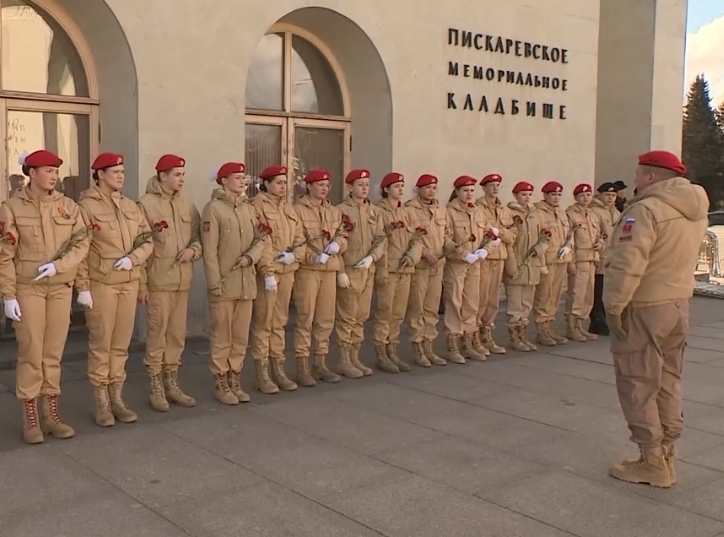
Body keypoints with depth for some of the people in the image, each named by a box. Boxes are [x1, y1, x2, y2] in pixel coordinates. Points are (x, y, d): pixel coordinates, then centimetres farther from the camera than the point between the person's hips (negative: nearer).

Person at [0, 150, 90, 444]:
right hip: (27, 289, -3)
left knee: (54, 353, 8)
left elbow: (82, 242, -1)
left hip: (61, 288, 3)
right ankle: (30, 418, 9)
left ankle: (50, 413, 19)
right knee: (31, 353, -1)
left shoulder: (68, 206, 5)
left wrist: (58, 265, -17)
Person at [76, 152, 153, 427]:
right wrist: (82, 286, -13)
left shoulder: (130, 206, 11)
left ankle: (117, 398, 20)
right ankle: (101, 403, 12)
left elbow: (147, 240, 10)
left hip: (129, 284, 5)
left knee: (121, 344, 10)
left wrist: (133, 258, -10)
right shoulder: (86, 206, -7)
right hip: (101, 285, -5)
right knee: (101, 344, 2)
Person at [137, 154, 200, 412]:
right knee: (157, 335, 1)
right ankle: (156, 388, 12)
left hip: (182, 281, 5)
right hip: (158, 282, -5)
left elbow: (198, 237, 17)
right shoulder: (146, 204, -6)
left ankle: (171, 384, 24)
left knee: (177, 335, 12)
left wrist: (193, 250, -7)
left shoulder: (188, 206, 11)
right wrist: (140, 282, -11)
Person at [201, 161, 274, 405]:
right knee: (222, 337, 1)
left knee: (241, 337, 11)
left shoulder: (249, 209, 12)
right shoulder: (213, 209, -7)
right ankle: (221, 385, 11)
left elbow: (263, 238, 8)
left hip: (247, 283, 6)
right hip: (224, 283, -6)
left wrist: (251, 257, -12)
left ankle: (235, 381, 21)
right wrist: (215, 282, -16)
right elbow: (209, 250, -12)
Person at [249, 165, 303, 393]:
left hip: (288, 271, 7)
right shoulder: (257, 205, -6)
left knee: (280, 322, 12)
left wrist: (293, 255, -6)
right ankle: (262, 374, 6)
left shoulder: (288, 208, 16)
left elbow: (300, 239, 12)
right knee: (263, 322, -2)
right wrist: (277, 257, -15)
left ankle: (278, 370, 20)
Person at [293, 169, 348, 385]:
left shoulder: (334, 212, 14)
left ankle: (320, 364, 20)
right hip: (307, 270, -6)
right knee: (305, 319, -3)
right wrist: (313, 258, -21)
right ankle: (302, 367, 4)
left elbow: (343, 235, 11)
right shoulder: (297, 210, -6)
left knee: (326, 320, 9)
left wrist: (337, 243, -11)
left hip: (330, 270, 6)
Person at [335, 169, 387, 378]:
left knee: (361, 317, 11)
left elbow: (381, 239, 6)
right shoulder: (340, 210, -6)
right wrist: (340, 271, -15)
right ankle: (344, 361, 8)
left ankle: (354, 357, 21)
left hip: (368, 271, 6)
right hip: (349, 271, -6)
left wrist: (371, 257, -12)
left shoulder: (375, 212, 11)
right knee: (347, 317, -1)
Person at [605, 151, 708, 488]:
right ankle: (666, 458, 26)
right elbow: (681, 258, 11)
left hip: (644, 309, -9)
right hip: (679, 304, 9)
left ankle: (653, 463, 7)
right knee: (668, 384, 17)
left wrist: (613, 306, -17)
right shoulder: (696, 211, 8)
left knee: (638, 386, 2)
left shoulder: (646, 210, -20)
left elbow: (627, 266, -25)